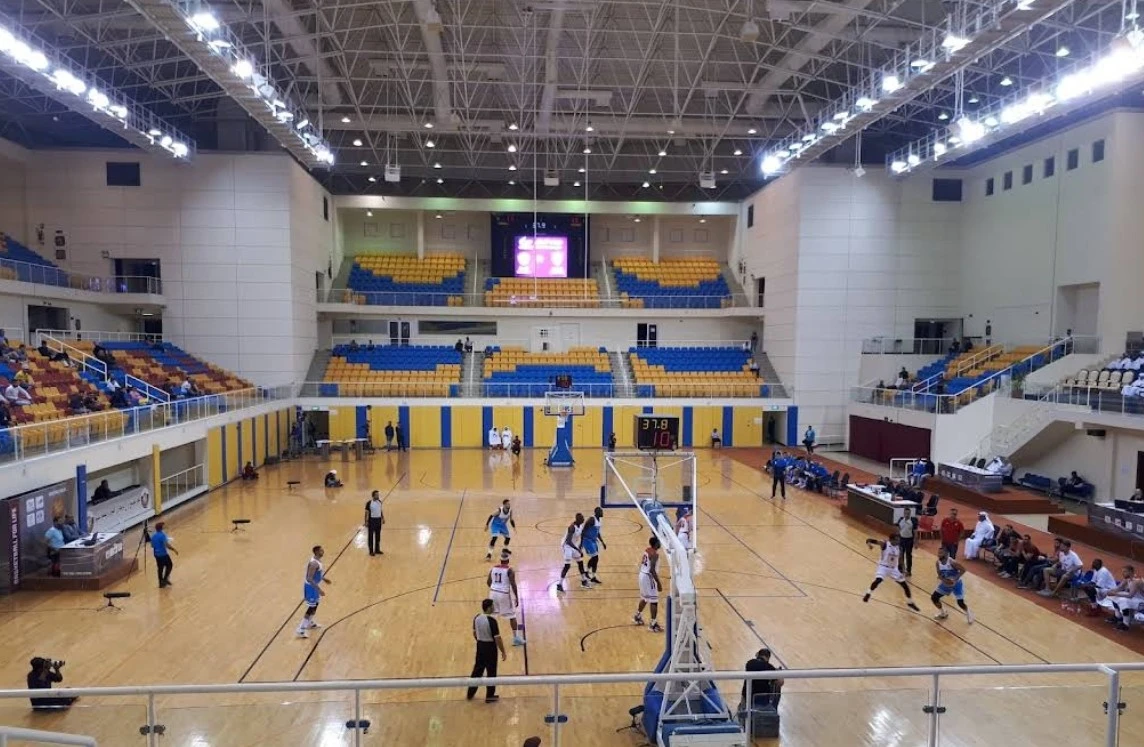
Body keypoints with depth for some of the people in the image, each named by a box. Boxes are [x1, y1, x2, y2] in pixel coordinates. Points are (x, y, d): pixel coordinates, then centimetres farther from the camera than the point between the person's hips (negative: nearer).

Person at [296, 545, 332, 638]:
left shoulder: (317, 560, 1)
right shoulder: (314, 563, -30)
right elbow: (309, 579, -32)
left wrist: (324, 579, 23)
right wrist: (319, 589, -31)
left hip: (314, 585, 10)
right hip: (311, 587, -10)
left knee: (316, 604, 24)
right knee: (311, 608, -3)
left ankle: (310, 623, 42)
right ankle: (301, 629, 6)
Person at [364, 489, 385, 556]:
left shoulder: (379, 502, 4)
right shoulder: (369, 503, -14)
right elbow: (367, 513, -12)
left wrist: (383, 518, 13)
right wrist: (366, 522, -14)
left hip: (378, 519, 6)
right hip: (372, 520, -6)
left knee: (378, 535, 13)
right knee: (371, 536, 2)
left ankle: (377, 549, 24)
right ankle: (371, 551, 10)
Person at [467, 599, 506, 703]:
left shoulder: (477, 618, -2)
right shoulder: (491, 620, -24)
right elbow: (497, 638, -21)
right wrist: (503, 652, -11)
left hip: (480, 646, 7)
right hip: (490, 647, -7)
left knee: (477, 669, 20)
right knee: (491, 672, 8)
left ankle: (470, 693, 30)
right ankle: (490, 696, 19)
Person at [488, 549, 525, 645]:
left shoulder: (493, 568, 4)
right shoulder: (510, 570, -11)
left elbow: (488, 582, 11)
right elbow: (513, 585, -14)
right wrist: (517, 598, -5)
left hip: (493, 593, 4)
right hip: (504, 594, -4)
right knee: (512, 616, 9)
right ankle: (516, 638, 11)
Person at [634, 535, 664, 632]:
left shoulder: (647, 550, 8)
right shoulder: (655, 554, -20)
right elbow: (652, 570, -26)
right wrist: (658, 583, -22)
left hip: (642, 575, 10)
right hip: (648, 577, -10)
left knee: (645, 598, 26)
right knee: (654, 600, -3)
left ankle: (637, 616, 40)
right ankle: (653, 624, 0)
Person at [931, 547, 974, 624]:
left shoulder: (952, 562, -29)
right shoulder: (938, 563, -11)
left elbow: (963, 570, -24)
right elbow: (939, 575, -3)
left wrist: (955, 579, -30)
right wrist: (944, 580, -25)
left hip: (956, 584, -6)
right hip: (946, 584, 6)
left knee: (960, 603, -9)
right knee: (934, 597, 0)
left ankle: (969, 614, 26)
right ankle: (943, 613, 25)